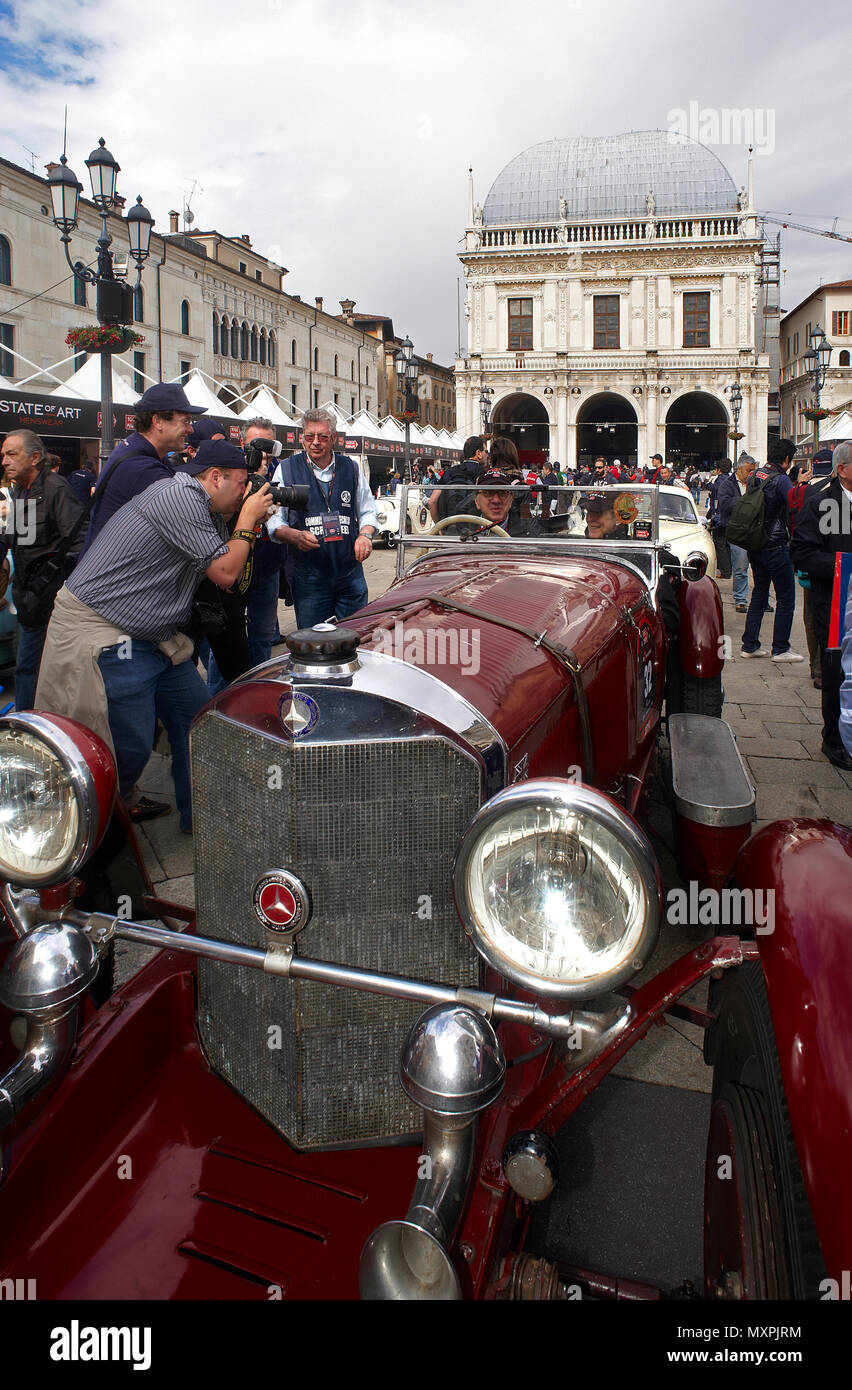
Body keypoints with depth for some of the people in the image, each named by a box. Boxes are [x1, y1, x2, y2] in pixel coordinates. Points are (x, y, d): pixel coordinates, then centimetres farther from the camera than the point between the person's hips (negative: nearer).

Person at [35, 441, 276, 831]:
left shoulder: (194, 503, 14)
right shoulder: (179, 496, -18)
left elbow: (224, 559, 18)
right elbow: (225, 572, -17)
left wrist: (252, 521, 8)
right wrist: (248, 519, -4)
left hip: (153, 636, 11)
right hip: (103, 637, -10)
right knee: (129, 748, -7)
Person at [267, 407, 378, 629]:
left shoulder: (351, 469, 10)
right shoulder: (286, 469, 3)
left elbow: (368, 512, 18)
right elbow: (274, 520, 2)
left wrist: (365, 535, -4)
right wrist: (295, 536, -19)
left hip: (350, 572, 2)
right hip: (307, 575, -2)